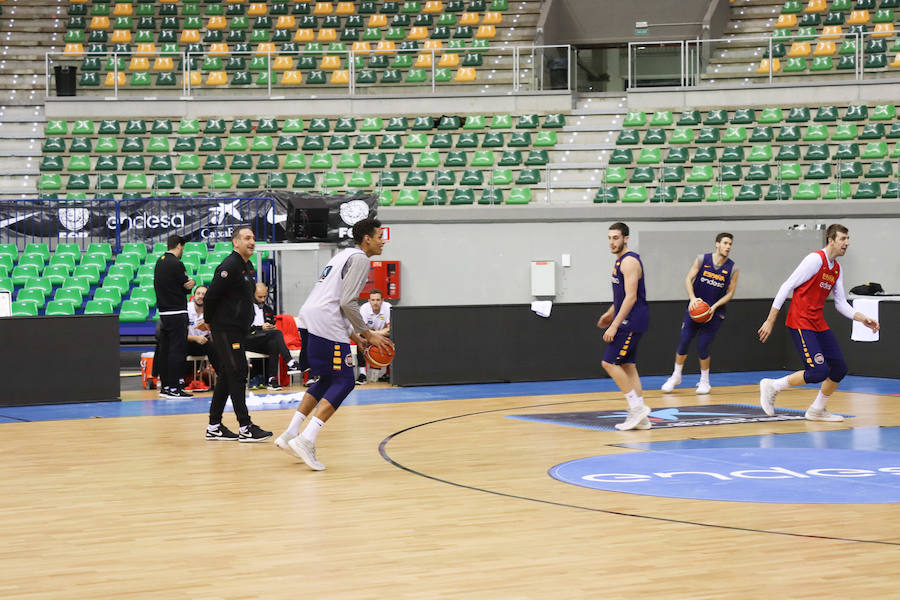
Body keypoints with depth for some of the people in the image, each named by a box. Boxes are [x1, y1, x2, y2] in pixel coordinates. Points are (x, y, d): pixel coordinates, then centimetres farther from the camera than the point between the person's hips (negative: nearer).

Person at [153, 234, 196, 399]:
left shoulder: (159, 262, 12)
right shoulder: (176, 263, -14)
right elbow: (188, 285, -10)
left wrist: (187, 282, -6)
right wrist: (190, 283, 10)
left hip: (163, 312, 9)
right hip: (177, 313, -9)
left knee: (164, 349, 11)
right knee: (177, 350, -7)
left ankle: (165, 386, 16)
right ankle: (174, 388, -9)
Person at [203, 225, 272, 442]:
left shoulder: (248, 266, 15)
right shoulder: (229, 266, -15)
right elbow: (211, 295, -18)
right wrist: (209, 322, -6)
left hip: (238, 330, 9)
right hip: (226, 329, -9)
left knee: (226, 377, 11)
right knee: (237, 374, -9)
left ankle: (214, 427, 16)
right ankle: (245, 428, -8)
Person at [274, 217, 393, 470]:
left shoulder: (344, 255, 26)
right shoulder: (359, 259, -5)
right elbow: (347, 302, -14)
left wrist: (357, 335, 27)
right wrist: (367, 333, -6)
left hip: (309, 319, 10)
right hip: (325, 324, -10)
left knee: (327, 380, 19)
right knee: (343, 382, -6)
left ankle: (290, 434, 15)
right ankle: (306, 440, -16)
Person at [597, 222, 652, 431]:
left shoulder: (629, 261, -16)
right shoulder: (621, 260, 16)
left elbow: (631, 297, -22)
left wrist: (615, 325, -23)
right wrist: (611, 313, 29)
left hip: (632, 321, -10)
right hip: (628, 321, 10)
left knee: (610, 362, -11)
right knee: (628, 366, 9)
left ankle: (637, 406, -9)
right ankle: (640, 417, 11)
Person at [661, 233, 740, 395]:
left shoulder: (732, 268, -4)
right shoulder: (702, 260, -4)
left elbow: (730, 293, 0)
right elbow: (689, 279, -5)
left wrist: (714, 307, -14)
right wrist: (693, 298, -21)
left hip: (714, 312, -1)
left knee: (703, 347, -4)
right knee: (684, 341, 0)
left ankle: (704, 381, 15)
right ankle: (676, 376, 18)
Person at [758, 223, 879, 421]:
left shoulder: (837, 269, 13)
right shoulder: (816, 259, -13)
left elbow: (841, 303, 18)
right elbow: (787, 287, -14)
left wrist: (862, 318, 1)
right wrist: (770, 321, -15)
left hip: (818, 323, 9)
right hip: (801, 322, -9)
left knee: (840, 368, 5)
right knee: (819, 372, -17)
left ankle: (817, 410, 22)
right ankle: (772, 386, -2)